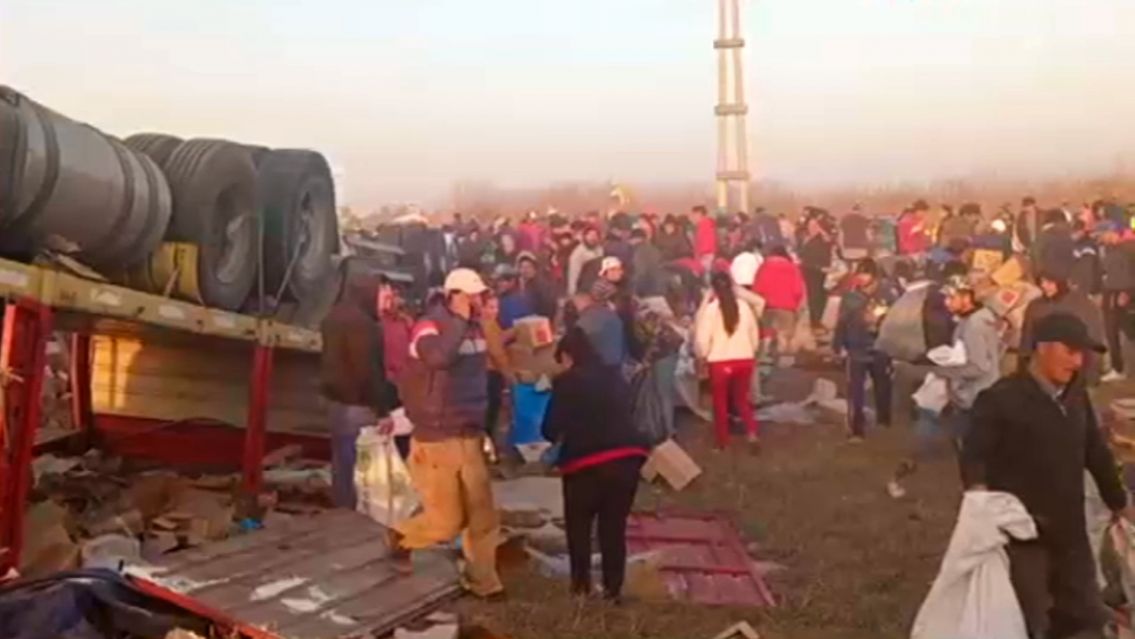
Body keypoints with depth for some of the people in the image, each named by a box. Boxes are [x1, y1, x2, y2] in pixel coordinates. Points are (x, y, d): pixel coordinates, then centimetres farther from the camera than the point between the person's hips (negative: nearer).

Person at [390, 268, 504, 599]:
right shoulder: (429, 326, -14)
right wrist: (460, 320, -26)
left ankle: (483, 581, 23)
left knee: (483, 516, 8)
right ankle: (400, 537, 27)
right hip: (436, 440, -6)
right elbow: (439, 358, -38)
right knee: (447, 521, 0)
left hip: (470, 437, 6)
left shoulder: (476, 328, 7)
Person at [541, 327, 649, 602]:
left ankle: (581, 584, 18)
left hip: (587, 461, -4)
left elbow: (550, 429, -4)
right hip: (627, 455, 5)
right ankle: (613, 588, 17)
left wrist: (561, 434, 19)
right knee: (614, 525, 15)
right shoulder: (615, 378, 16)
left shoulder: (566, 382, -1)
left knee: (578, 525, 16)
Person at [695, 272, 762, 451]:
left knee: (720, 403, 15)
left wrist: (702, 355, 8)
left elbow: (702, 339, -12)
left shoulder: (710, 309, -12)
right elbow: (755, 335, 9)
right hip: (744, 361, 3)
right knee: (742, 399, 21)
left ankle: (723, 442, 24)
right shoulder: (744, 306, 0)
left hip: (720, 362, -3)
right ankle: (752, 433, 1)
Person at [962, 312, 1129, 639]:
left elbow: (1096, 453, 20)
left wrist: (1118, 502, 29)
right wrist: (978, 490, -38)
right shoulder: (1002, 398, -13)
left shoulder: (1077, 398, 9)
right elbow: (974, 453, -19)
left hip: (1069, 531, 7)